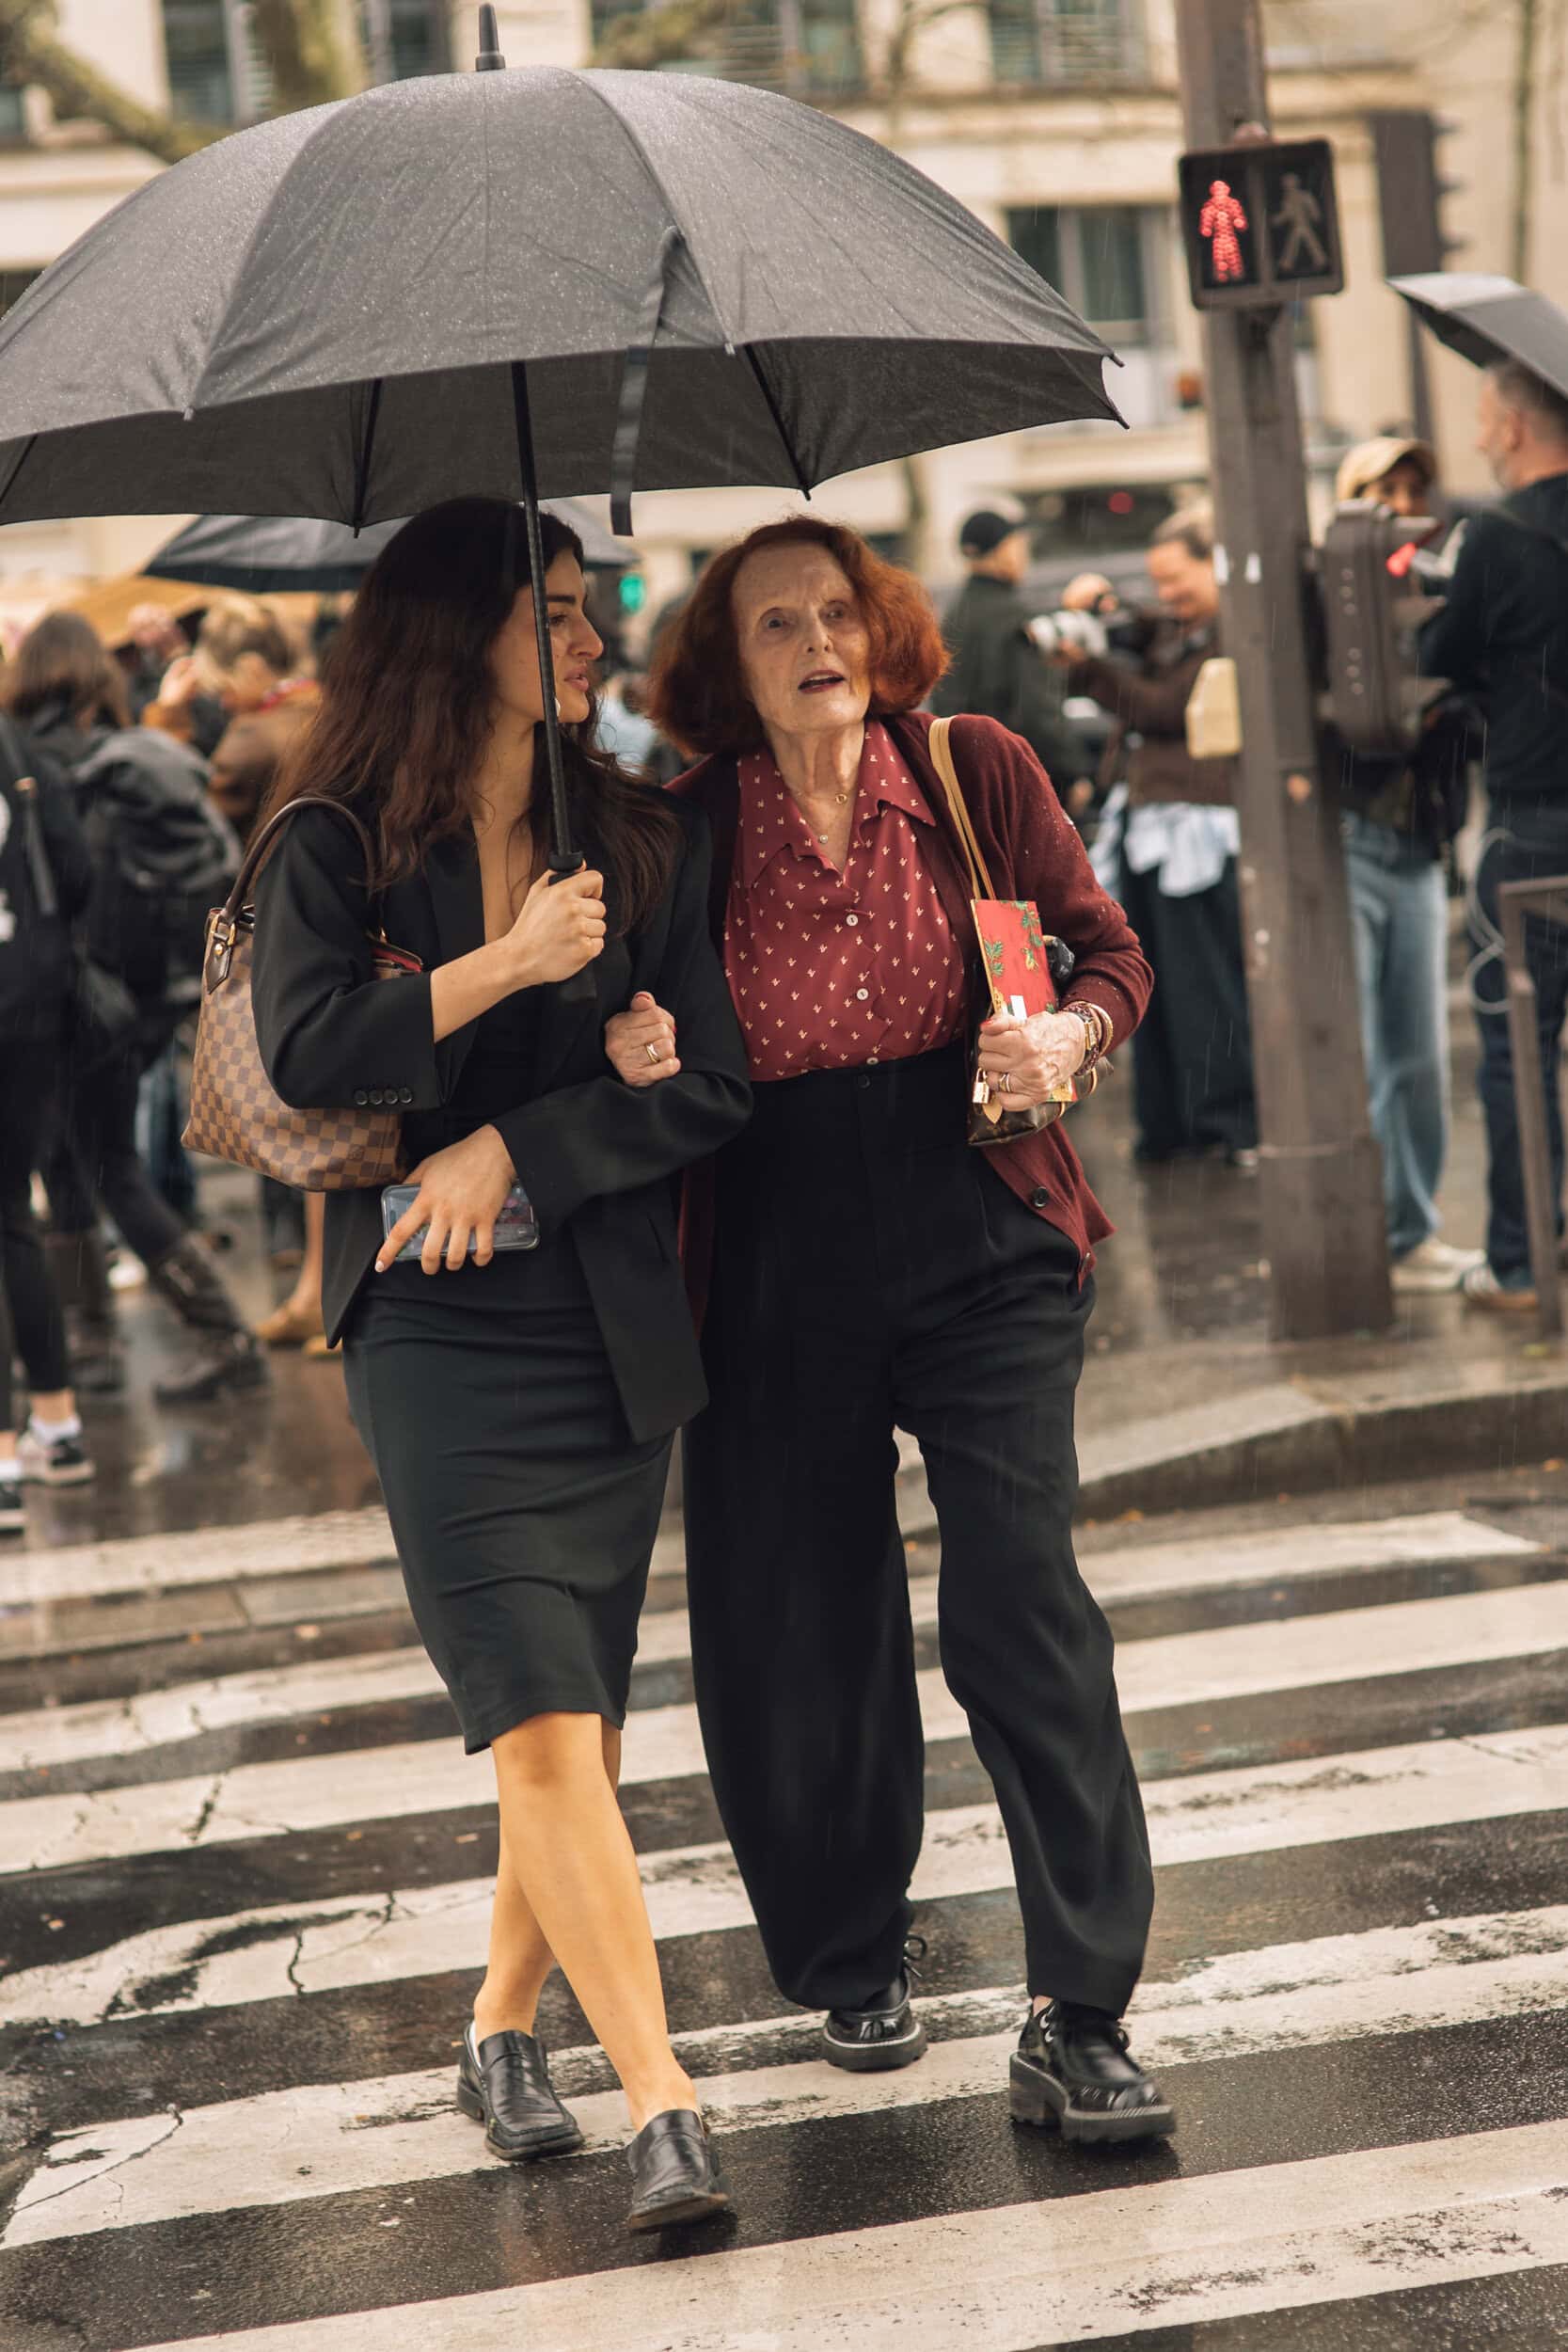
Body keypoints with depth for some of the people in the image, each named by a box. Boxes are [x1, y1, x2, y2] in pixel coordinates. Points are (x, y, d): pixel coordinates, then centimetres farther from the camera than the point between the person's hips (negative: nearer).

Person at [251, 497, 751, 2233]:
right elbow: (302, 1055, -14)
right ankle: (662, 2107, -16)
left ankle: (503, 2029, 30)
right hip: (437, 1328, -3)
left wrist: (511, 1149, -8)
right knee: (542, 1725, -13)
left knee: (578, 1723, 9)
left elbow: (709, 1085, 1)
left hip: (612, 1325, 4)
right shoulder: (336, 846, 2)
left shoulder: (643, 844, 9)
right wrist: (509, 965, -14)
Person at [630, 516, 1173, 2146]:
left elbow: (1109, 949, 6)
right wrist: (635, 1050, -16)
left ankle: (1079, 2023, -7)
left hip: (978, 1238, -1)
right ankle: (850, 1968, 32)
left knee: (1018, 1603, -12)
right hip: (783, 1262, 1)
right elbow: (648, 1033, 7)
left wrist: (1068, 1036, -14)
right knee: (803, 1630, 8)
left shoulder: (973, 770, -1)